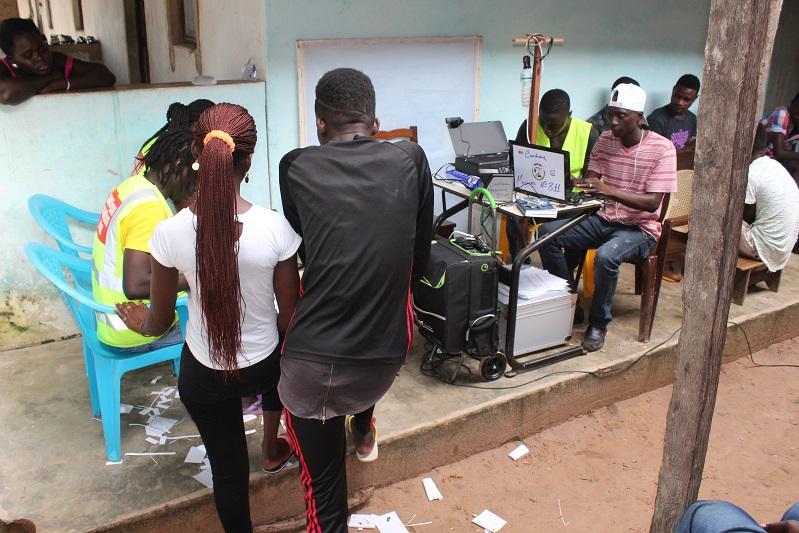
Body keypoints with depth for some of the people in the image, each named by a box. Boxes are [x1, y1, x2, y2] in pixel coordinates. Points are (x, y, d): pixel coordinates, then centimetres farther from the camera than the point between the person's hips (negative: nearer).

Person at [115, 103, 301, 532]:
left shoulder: (170, 232, -22)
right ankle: (273, 449, 61)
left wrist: (142, 325, 18)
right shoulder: (275, 228, -24)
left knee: (228, 467, 21)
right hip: (263, 367, 1)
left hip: (203, 375, -1)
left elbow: (161, 319, -7)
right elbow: (290, 315, -11)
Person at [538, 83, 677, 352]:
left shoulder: (661, 148, -13)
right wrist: (580, 184, -22)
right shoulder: (605, 140, 4)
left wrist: (609, 191, -33)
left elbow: (652, 203, -20)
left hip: (639, 227, -5)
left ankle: (598, 323, -12)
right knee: (547, 233, -16)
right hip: (603, 219, 6)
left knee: (606, 256, -36)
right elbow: (590, 181, 3)